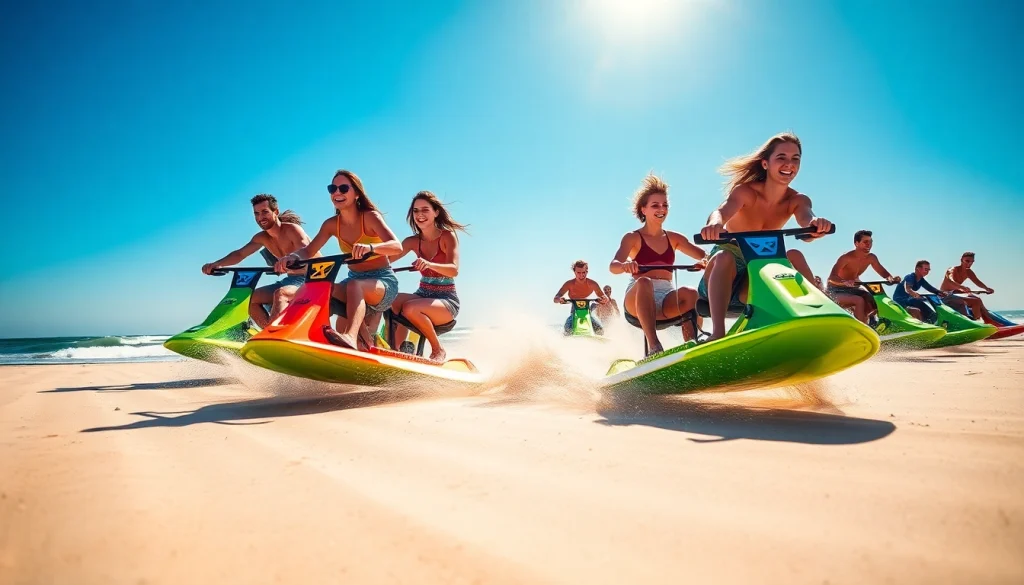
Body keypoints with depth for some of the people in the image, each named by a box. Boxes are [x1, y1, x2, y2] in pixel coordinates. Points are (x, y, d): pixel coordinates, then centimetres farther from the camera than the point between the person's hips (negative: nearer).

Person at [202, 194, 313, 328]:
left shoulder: (292, 229, -15)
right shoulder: (262, 238, 9)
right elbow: (240, 254, 9)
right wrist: (217, 264, -11)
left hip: (311, 280, -9)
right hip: (291, 279, 9)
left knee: (280, 294, -36)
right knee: (251, 298, -3)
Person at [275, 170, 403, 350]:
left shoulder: (370, 217, -13)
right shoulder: (331, 224, 2)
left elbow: (396, 246, -29)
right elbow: (308, 250, 0)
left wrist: (369, 247, -50)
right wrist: (293, 256, -25)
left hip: (383, 281, -6)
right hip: (355, 279, 6)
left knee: (354, 286, -36)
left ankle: (350, 338, -58)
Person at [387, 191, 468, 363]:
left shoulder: (447, 236, -7)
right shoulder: (413, 241, 6)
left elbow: (454, 270, -22)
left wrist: (429, 264, -40)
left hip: (447, 300, -5)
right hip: (423, 295, 5)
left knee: (410, 308, -31)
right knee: (392, 300, -22)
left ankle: (438, 350, -10)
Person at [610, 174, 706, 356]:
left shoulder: (674, 238, 15)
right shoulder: (633, 238, 3)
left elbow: (705, 256, 6)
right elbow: (613, 266, -13)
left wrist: (707, 261, -20)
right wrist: (625, 266, -38)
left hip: (667, 301, 3)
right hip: (637, 301, -3)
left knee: (689, 292, -29)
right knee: (644, 282, -37)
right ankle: (654, 347, -45)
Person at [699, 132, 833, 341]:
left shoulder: (797, 200, -4)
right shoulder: (745, 191, -14)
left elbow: (806, 218, -28)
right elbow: (722, 211, -36)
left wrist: (815, 223, -54)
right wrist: (715, 223, -62)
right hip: (727, 266, -3)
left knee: (794, 255, -21)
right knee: (724, 256, -36)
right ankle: (718, 333, -45)